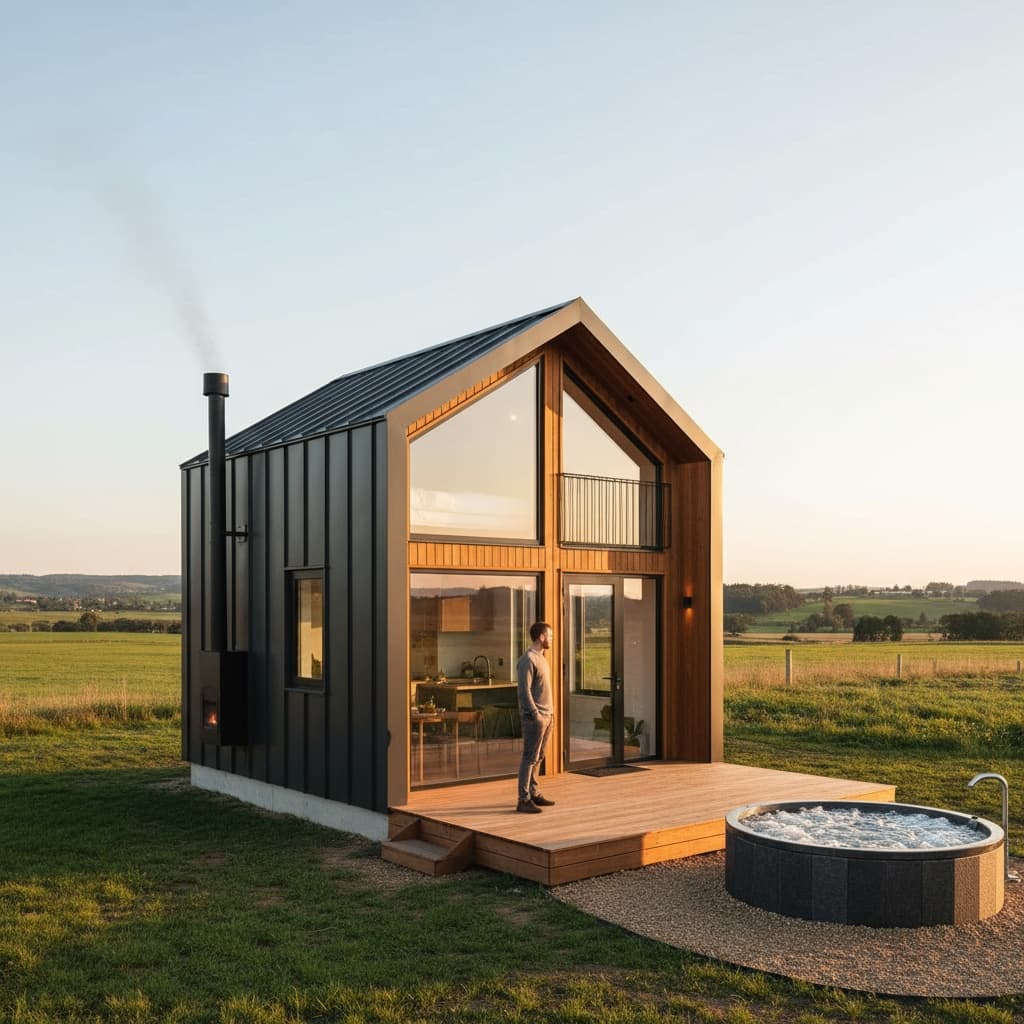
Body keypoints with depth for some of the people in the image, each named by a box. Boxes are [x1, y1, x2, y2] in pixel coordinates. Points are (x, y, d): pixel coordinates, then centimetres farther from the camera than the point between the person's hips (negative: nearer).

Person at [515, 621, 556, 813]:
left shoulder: (541, 658, 15)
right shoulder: (527, 660, -15)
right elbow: (524, 691, -19)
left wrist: (550, 710, 13)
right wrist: (536, 715, -20)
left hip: (546, 716, 9)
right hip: (534, 717, -9)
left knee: (538, 757, 14)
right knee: (530, 758, -6)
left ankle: (534, 794, 21)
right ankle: (523, 800, -3)